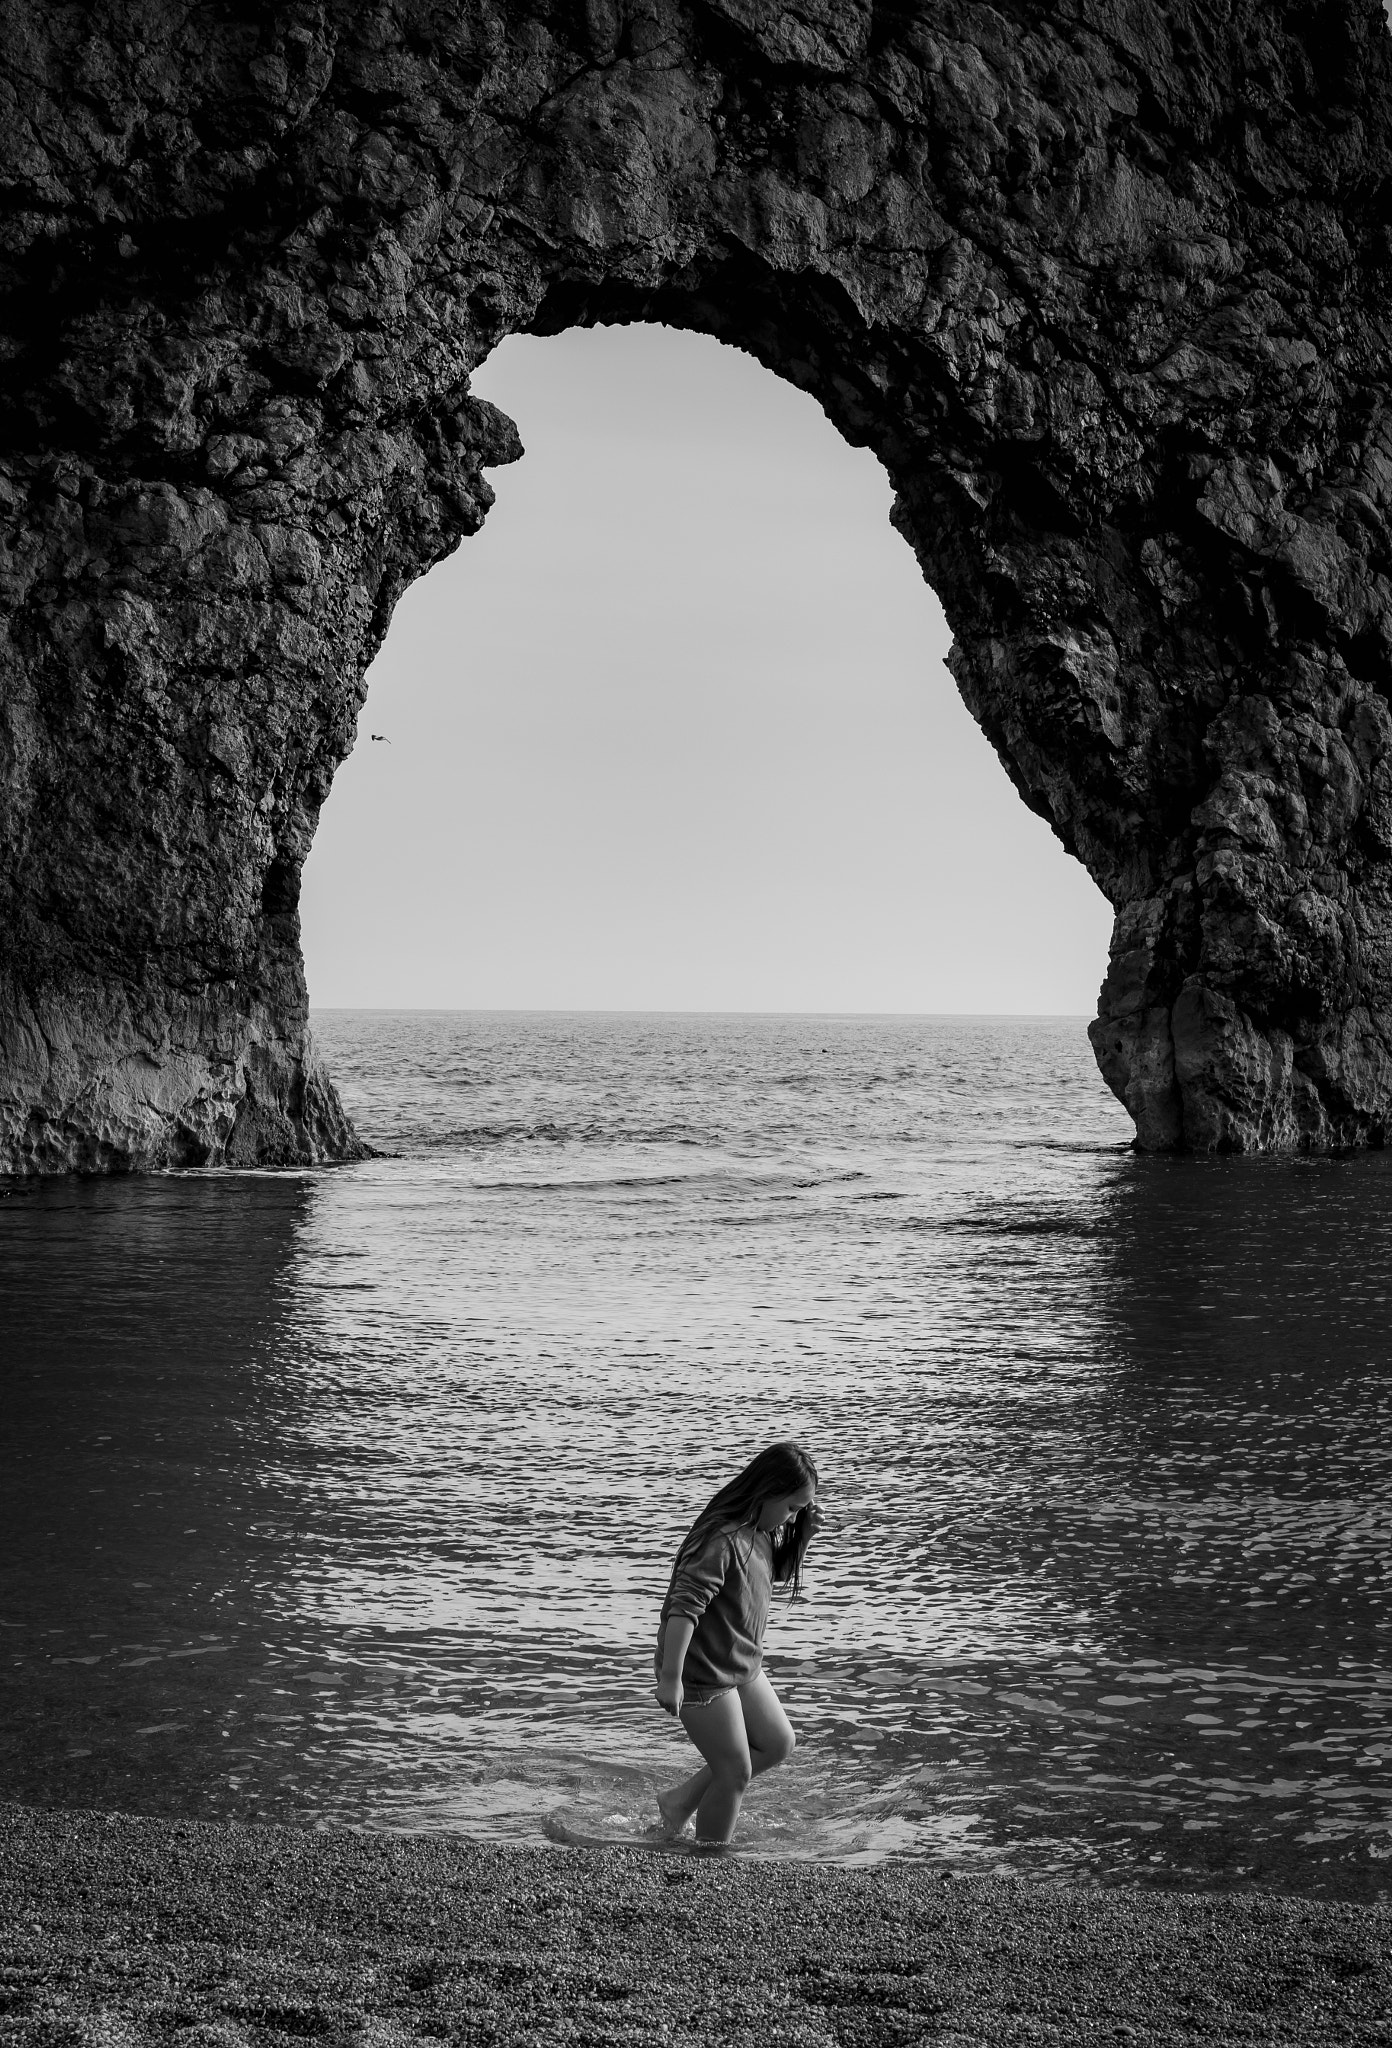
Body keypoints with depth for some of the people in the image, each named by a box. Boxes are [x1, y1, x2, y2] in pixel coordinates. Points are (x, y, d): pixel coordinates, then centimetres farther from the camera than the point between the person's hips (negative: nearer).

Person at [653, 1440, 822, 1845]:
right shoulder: (721, 1540, -28)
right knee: (735, 1774, 0)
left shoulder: (761, 1531, 2)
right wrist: (670, 1676, -33)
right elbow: (683, 1608, -31)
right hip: (703, 1673, -10)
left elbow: (779, 1573, 21)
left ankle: (680, 1801, 27)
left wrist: (802, 1535, 1)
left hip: (742, 1665, 10)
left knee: (777, 1744, 19)